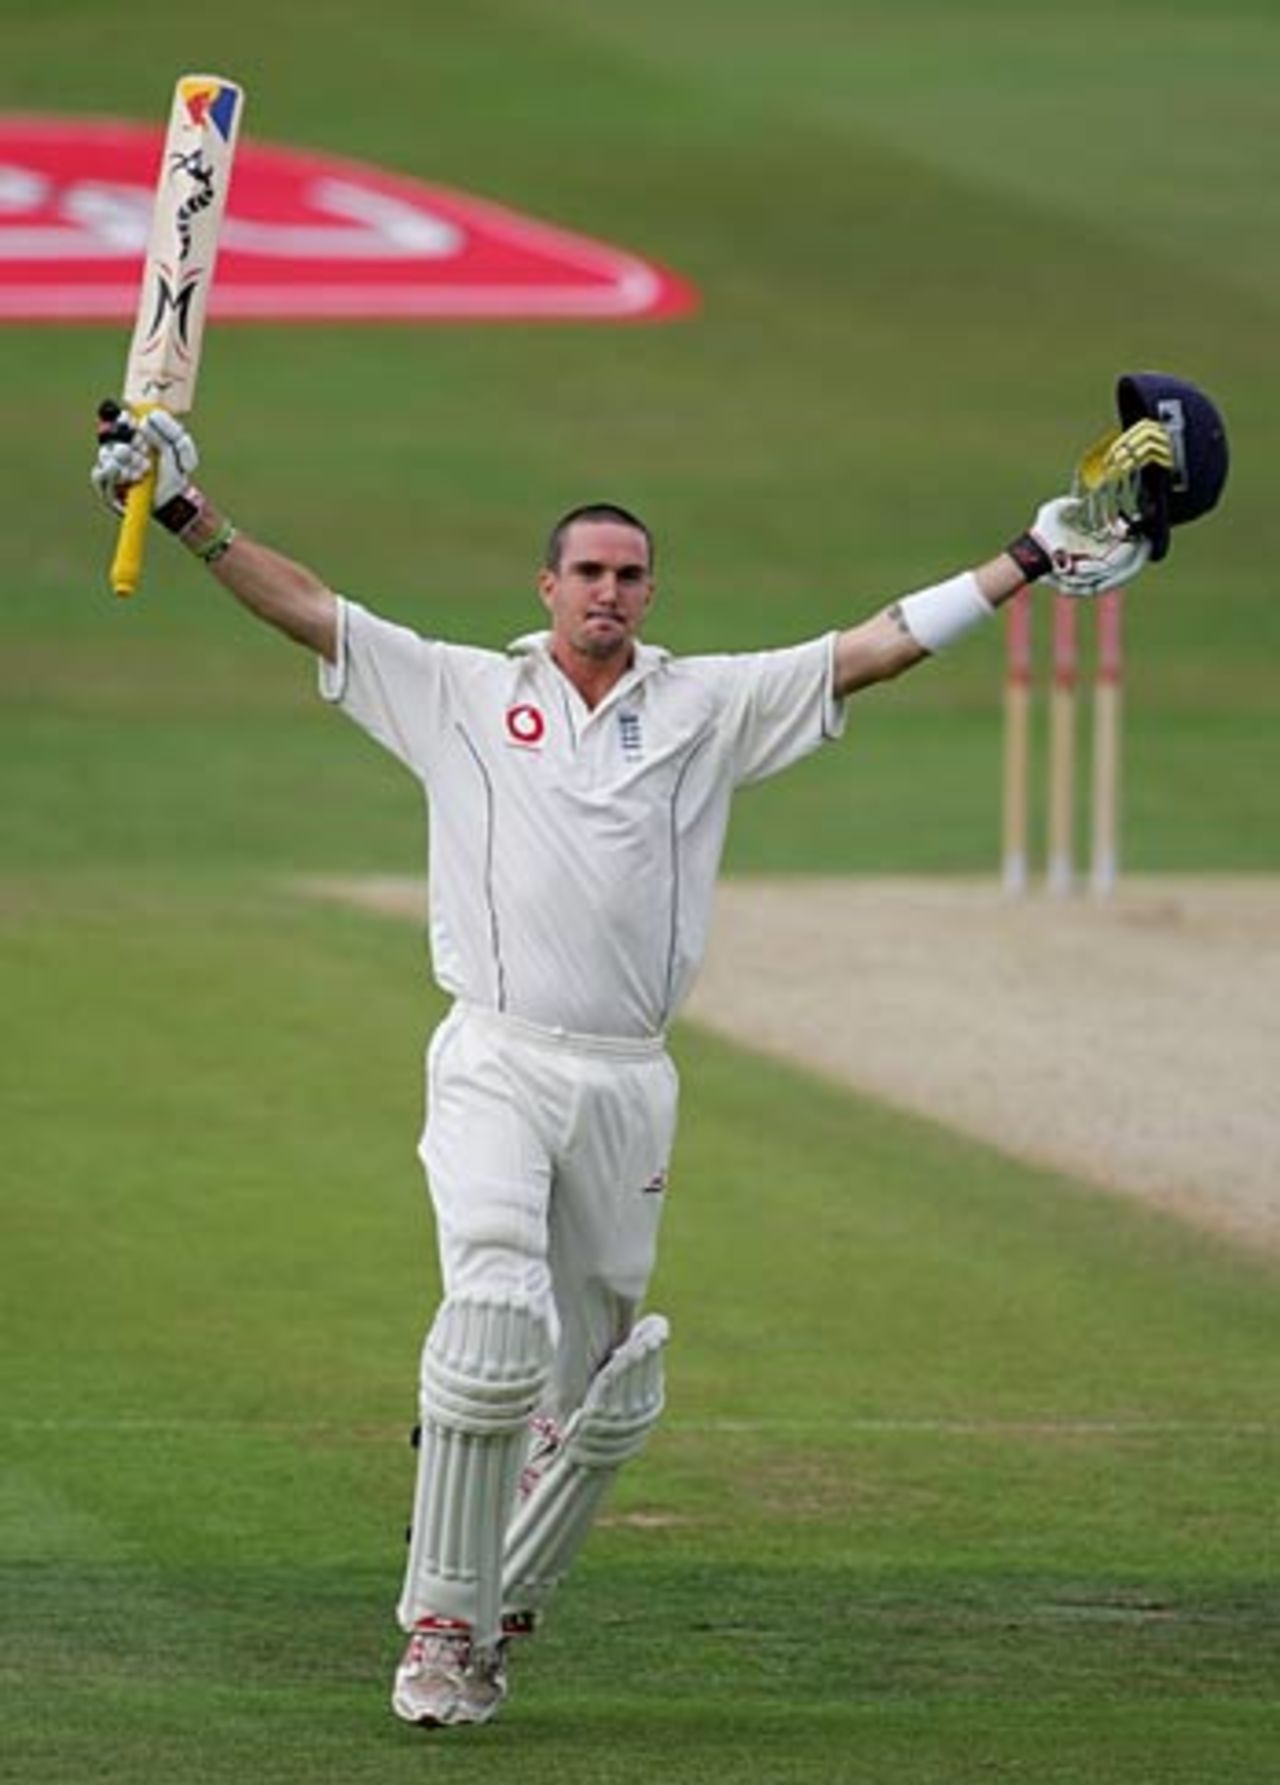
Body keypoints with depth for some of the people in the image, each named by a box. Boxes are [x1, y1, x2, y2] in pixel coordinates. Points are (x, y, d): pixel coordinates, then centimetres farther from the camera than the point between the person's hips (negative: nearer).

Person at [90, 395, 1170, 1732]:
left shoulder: (709, 705, 12)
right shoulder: (463, 692, 9)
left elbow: (875, 646, 11)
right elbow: (304, 610, 5)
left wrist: (1027, 566, 8)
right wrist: (187, 516, -5)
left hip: (630, 1082, 3)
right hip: (496, 1066, -3)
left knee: (602, 1389, 6)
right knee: (499, 1313, -23)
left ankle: (503, 1613, 24)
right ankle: (442, 1622, -16)